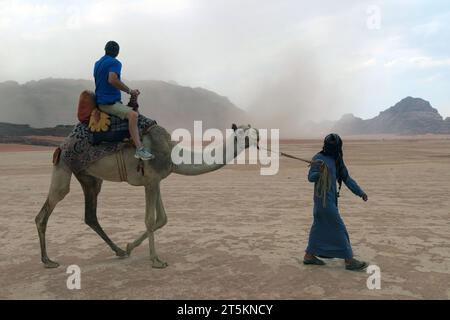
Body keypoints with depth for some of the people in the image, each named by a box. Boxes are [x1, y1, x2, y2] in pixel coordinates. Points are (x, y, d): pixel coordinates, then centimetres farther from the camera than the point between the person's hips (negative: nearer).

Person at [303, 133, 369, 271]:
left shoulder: (337, 160, 11)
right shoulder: (319, 158, -11)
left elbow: (347, 178, 13)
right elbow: (311, 177, -18)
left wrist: (360, 192, 7)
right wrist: (320, 172, -39)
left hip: (331, 199, 8)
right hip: (324, 199, -8)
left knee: (319, 226, 13)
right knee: (338, 228, -4)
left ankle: (309, 255, 22)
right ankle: (349, 260, 3)